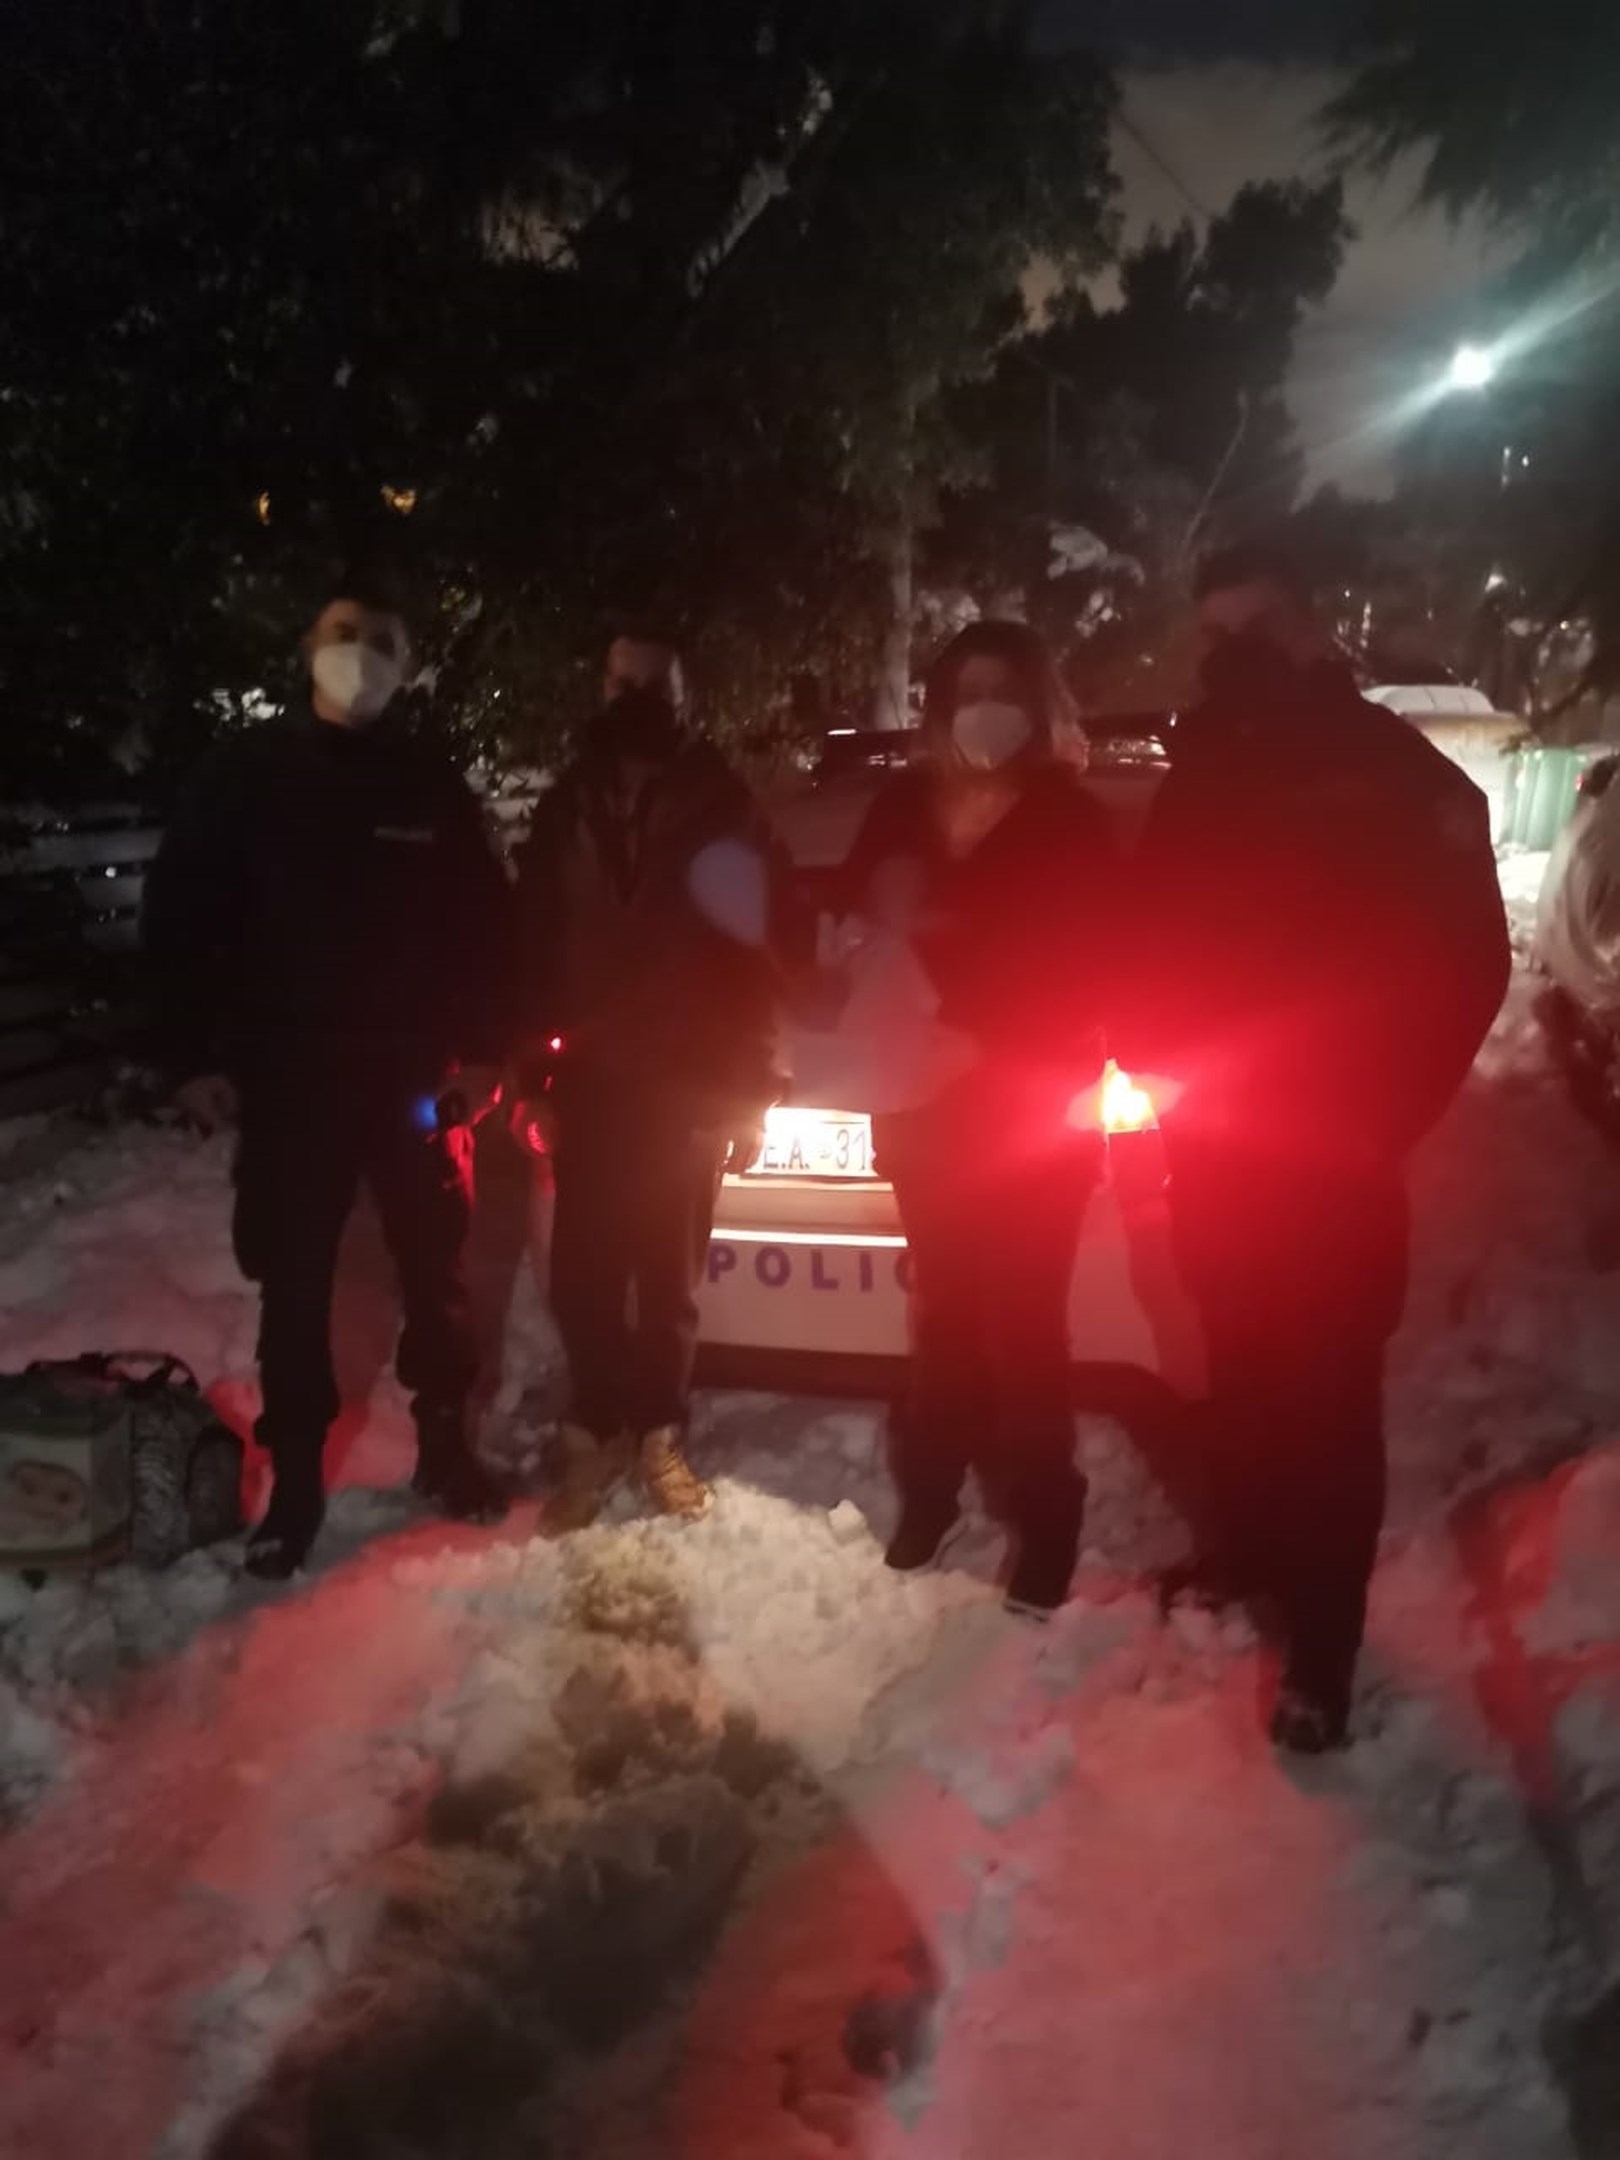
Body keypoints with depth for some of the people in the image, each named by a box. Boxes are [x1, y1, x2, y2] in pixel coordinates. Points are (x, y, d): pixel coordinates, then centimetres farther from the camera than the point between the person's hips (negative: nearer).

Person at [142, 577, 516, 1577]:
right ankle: (296, 1476, 18)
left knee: (437, 1271, 9)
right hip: (287, 1080, -1)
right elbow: (179, 917, 2)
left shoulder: (434, 786, 6)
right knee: (295, 1286, 6)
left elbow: (488, 923, 8)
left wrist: (484, 1048, 0)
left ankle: (445, 1439, 27)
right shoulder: (247, 775, 2)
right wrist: (196, 1055, -4)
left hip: (415, 1074, 1)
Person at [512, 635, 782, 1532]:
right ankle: (595, 1434, 15)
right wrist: (538, 1069, 0)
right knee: (583, 1272, 0)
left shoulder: (721, 807, 3)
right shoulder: (567, 807, 10)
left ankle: (659, 1436, 21)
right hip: (591, 1079, 2)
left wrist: (749, 1087, -6)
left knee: (670, 1274, 8)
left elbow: (753, 953, -1)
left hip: (687, 1081, -1)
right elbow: (533, 946, 7)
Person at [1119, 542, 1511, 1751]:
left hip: (1328, 1148, -5)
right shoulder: (1209, 768, 9)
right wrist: (1149, 1049, -2)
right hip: (1216, 1134, 5)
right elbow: (1157, 928, 14)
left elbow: (1468, 963, -9)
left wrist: (1380, 1111, -14)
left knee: (1325, 1390, -1)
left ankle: (1321, 1654, 8)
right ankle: (1241, 1557, 37)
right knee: (1241, 1368, 18)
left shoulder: (1396, 773, -7)